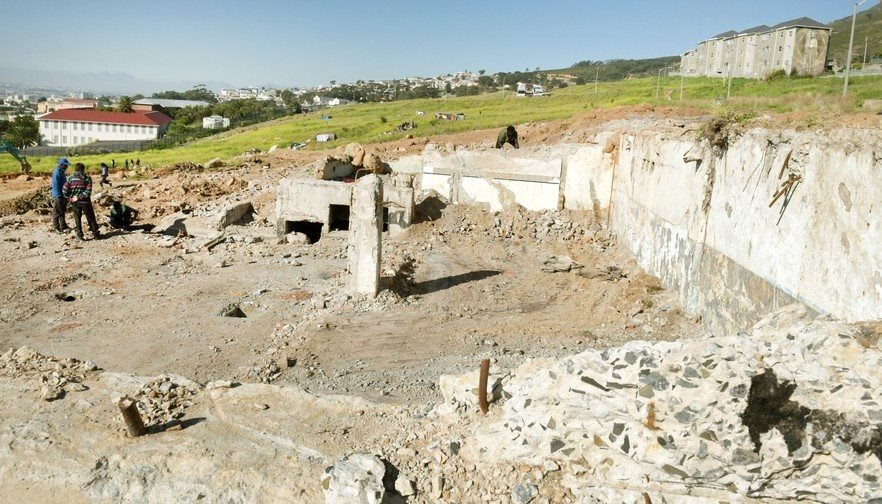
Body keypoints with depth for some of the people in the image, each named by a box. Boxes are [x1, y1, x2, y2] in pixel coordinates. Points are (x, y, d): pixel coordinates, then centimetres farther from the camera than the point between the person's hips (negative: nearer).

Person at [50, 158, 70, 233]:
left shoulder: (62, 172, 12)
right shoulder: (56, 173, -18)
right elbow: (56, 186, -20)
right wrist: (59, 196, -21)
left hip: (63, 195, 10)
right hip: (58, 196, -10)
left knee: (62, 211, 15)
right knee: (58, 213, -2)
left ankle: (63, 227, 23)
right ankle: (57, 228, 4)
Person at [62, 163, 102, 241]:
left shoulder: (70, 178, -1)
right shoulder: (87, 178, -7)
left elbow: (64, 190, -7)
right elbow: (88, 191, -18)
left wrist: (69, 198, 4)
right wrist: (79, 197, -13)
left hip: (75, 202, 2)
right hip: (85, 202, -1)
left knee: (77, 219, 13)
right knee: (91, 218, 10)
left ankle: (79, 235, 12)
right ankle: (96, 234, 15)